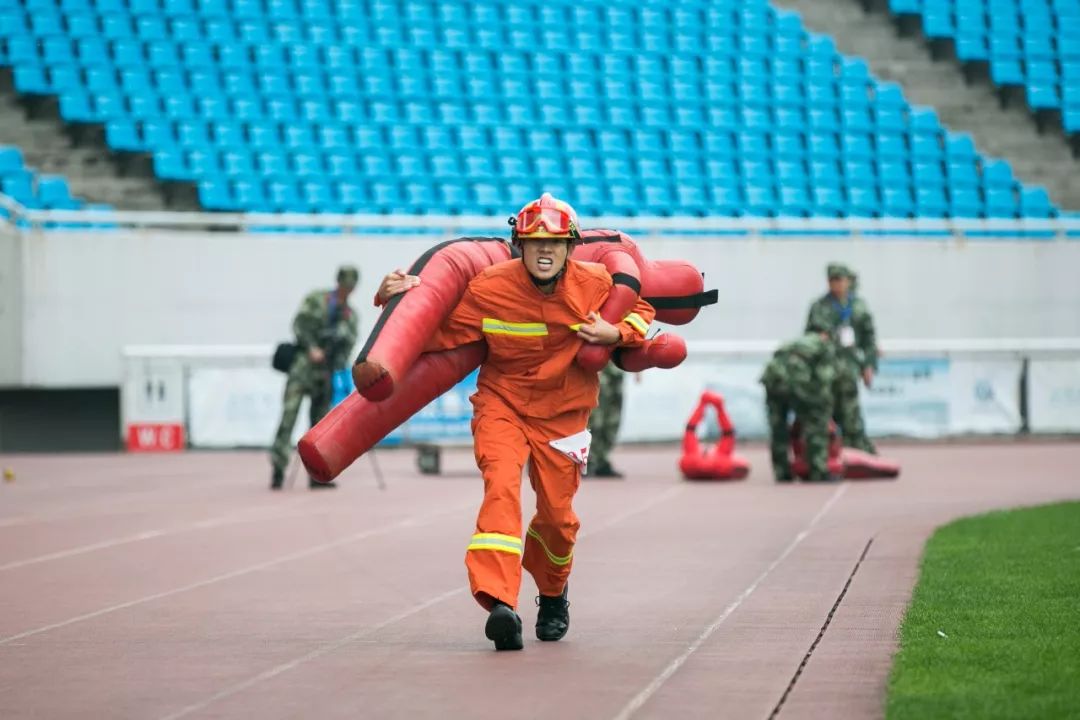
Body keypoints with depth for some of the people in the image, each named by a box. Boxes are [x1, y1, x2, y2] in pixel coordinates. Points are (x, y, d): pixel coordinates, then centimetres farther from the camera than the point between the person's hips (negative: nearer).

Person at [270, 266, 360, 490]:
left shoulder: (351, 317, 14)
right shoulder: (316, 300, 6)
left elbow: (346, 347, 8)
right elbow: (299, 324, -3)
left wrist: (339, 371, -6)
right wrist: (311, 347, -17)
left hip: (326, 371, 4)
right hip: (304, 362, -4)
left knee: (320, 421, 3)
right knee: (289, 415, -13)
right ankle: (278, 468, -17)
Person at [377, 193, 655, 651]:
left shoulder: (595, 284, -11)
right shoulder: (488, 290, -15)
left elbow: (643, 310, 6)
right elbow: (441, 336, -7)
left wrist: (617, 334, -15)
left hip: (562, 414, 2)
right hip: (501, 404, -2)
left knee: (557, 515, 7)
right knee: (502, 487, -27)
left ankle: (553, 595, 41)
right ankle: (500, 604, -40)